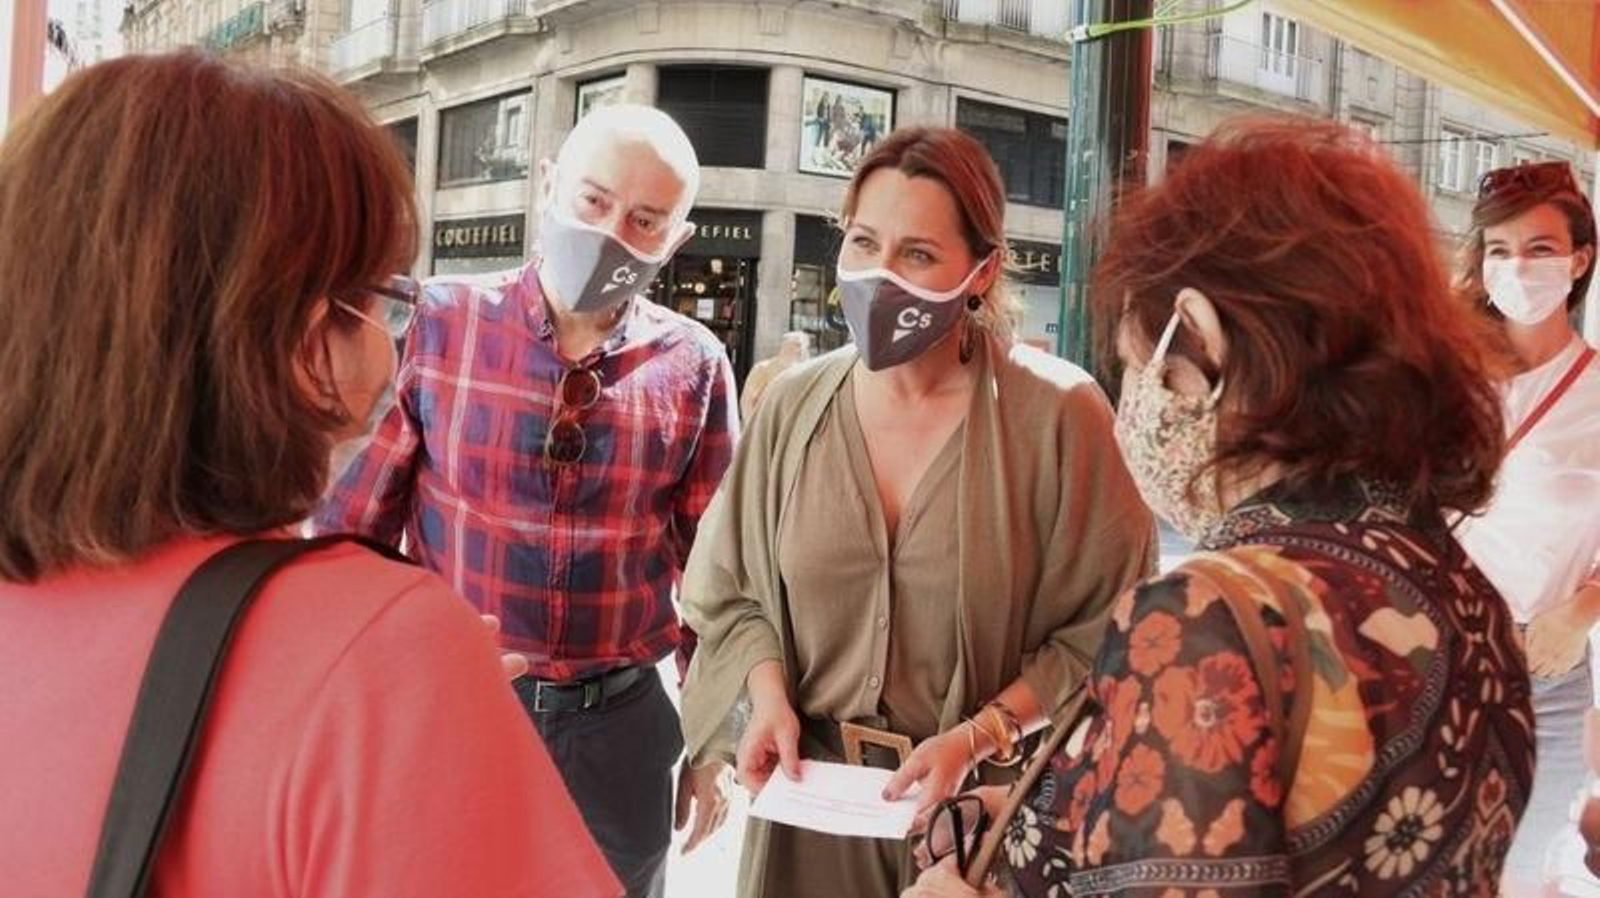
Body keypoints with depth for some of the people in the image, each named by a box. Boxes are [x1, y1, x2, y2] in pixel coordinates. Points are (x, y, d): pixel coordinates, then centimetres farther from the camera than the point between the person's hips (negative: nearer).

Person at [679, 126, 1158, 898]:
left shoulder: (1059, 415, -14)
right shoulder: (793, 406, -3)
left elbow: (1103, 629, -10)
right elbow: (734, 590, 7)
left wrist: (977, 738, -18)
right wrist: (770, 696, -10)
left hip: (987, 808, -3)